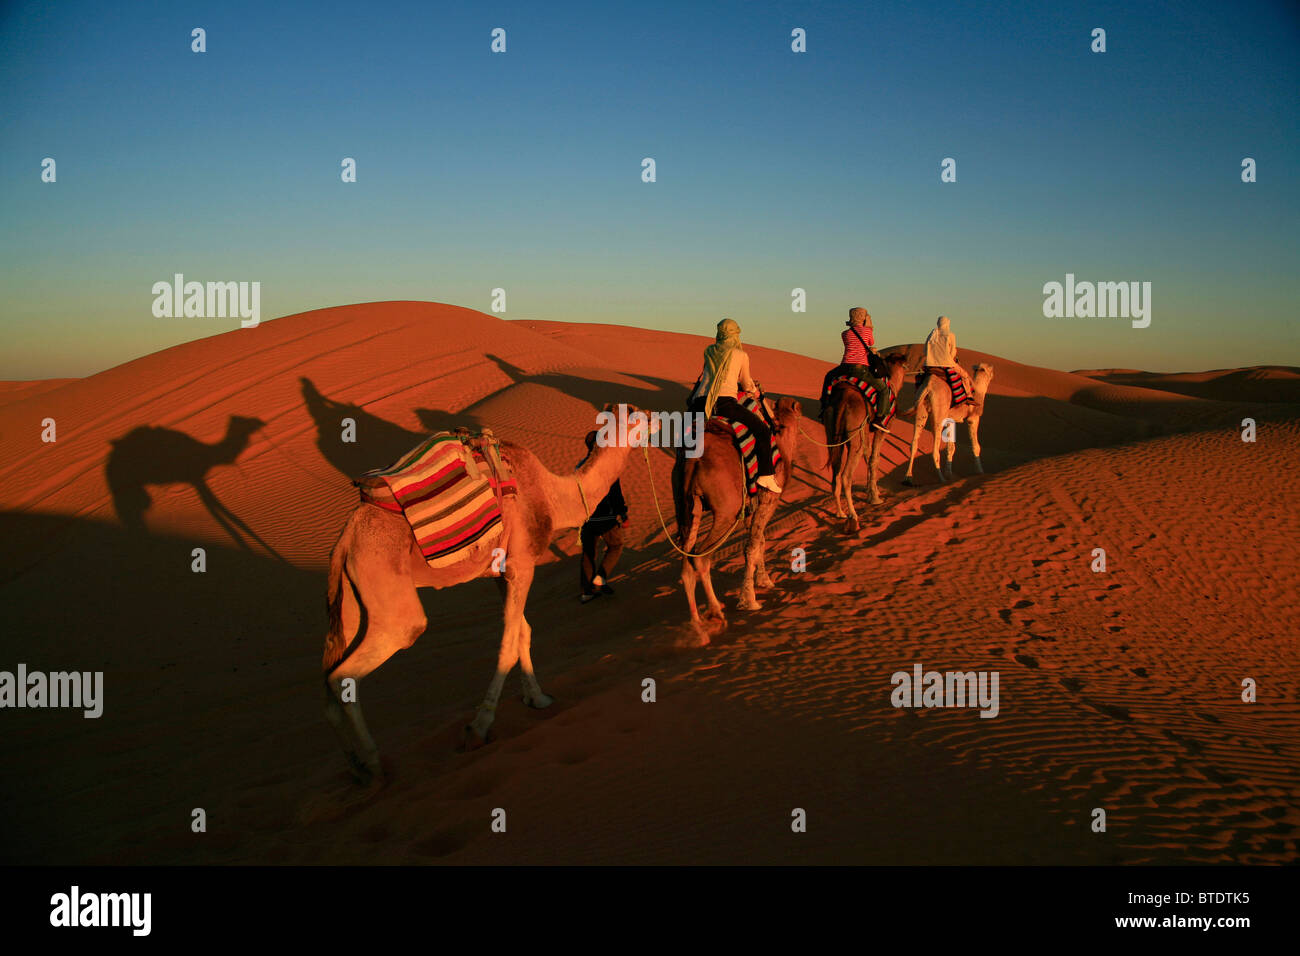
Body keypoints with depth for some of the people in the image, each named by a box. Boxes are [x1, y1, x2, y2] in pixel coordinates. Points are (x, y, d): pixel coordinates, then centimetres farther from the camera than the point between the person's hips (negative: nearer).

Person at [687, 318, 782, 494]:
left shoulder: (709, 351, 21)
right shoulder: (741, 355, 12)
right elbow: (746, 384, 23)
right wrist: (754, 389, 47)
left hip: (700, 402, 4)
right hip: (724, 402, -4)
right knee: (763, 430, 5)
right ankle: (765, 475, -6)